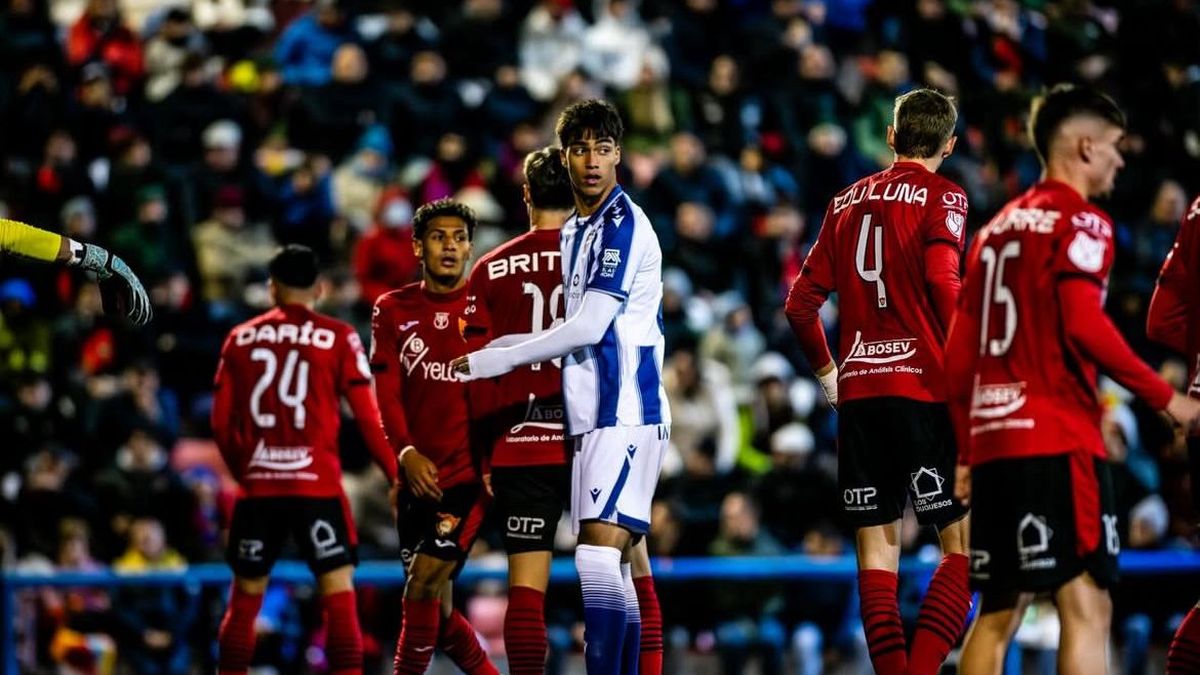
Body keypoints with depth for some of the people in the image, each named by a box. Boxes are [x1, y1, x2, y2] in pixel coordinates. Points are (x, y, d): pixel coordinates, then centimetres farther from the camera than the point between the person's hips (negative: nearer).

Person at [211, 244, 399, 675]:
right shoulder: (338, 338, 1)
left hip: (258, 486, 3)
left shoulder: (240, 339, 10)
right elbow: (367, 419, -2)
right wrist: (398, 477, 6)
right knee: (339, 595, -5)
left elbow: (221, 423, 12)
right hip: (316, 483, -3)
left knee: (244, 600, 14)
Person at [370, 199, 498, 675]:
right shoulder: (393, 310, 9)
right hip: (418, 476, 4)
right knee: (433, 605, 9)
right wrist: (405, 452, -14)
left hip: (471, 474, -4)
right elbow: (387, 393, 2)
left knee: (424, 585, -16)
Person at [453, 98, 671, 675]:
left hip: (625, 410, -10)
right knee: (613, 570, 8)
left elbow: (589, 327, -15)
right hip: (596, 414, 10)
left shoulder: (625, 225, -11)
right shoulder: (574, 231, 19)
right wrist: (500, 345, 20)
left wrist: (497, 361, -8)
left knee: (598, 557, -18)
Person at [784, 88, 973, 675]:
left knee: (876, 545, 7)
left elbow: (801, 302, 15)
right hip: (924, 388, -5)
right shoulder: (942, 197, -1)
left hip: (858, 390, 5)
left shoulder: (848, 201, 16)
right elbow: (943, 280, -18)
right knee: (964, 541, -2)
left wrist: (827, 372, 27)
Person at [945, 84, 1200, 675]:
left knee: (998, 613, 12)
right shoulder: (1079, 221, -4)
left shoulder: (997, 227, 20)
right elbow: (1083, 326, -18)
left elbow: (959, 354, 19)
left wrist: (967, 454, 23)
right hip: (1057, 441, -8)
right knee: (1086, 605, -11)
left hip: (993, 439, 8)